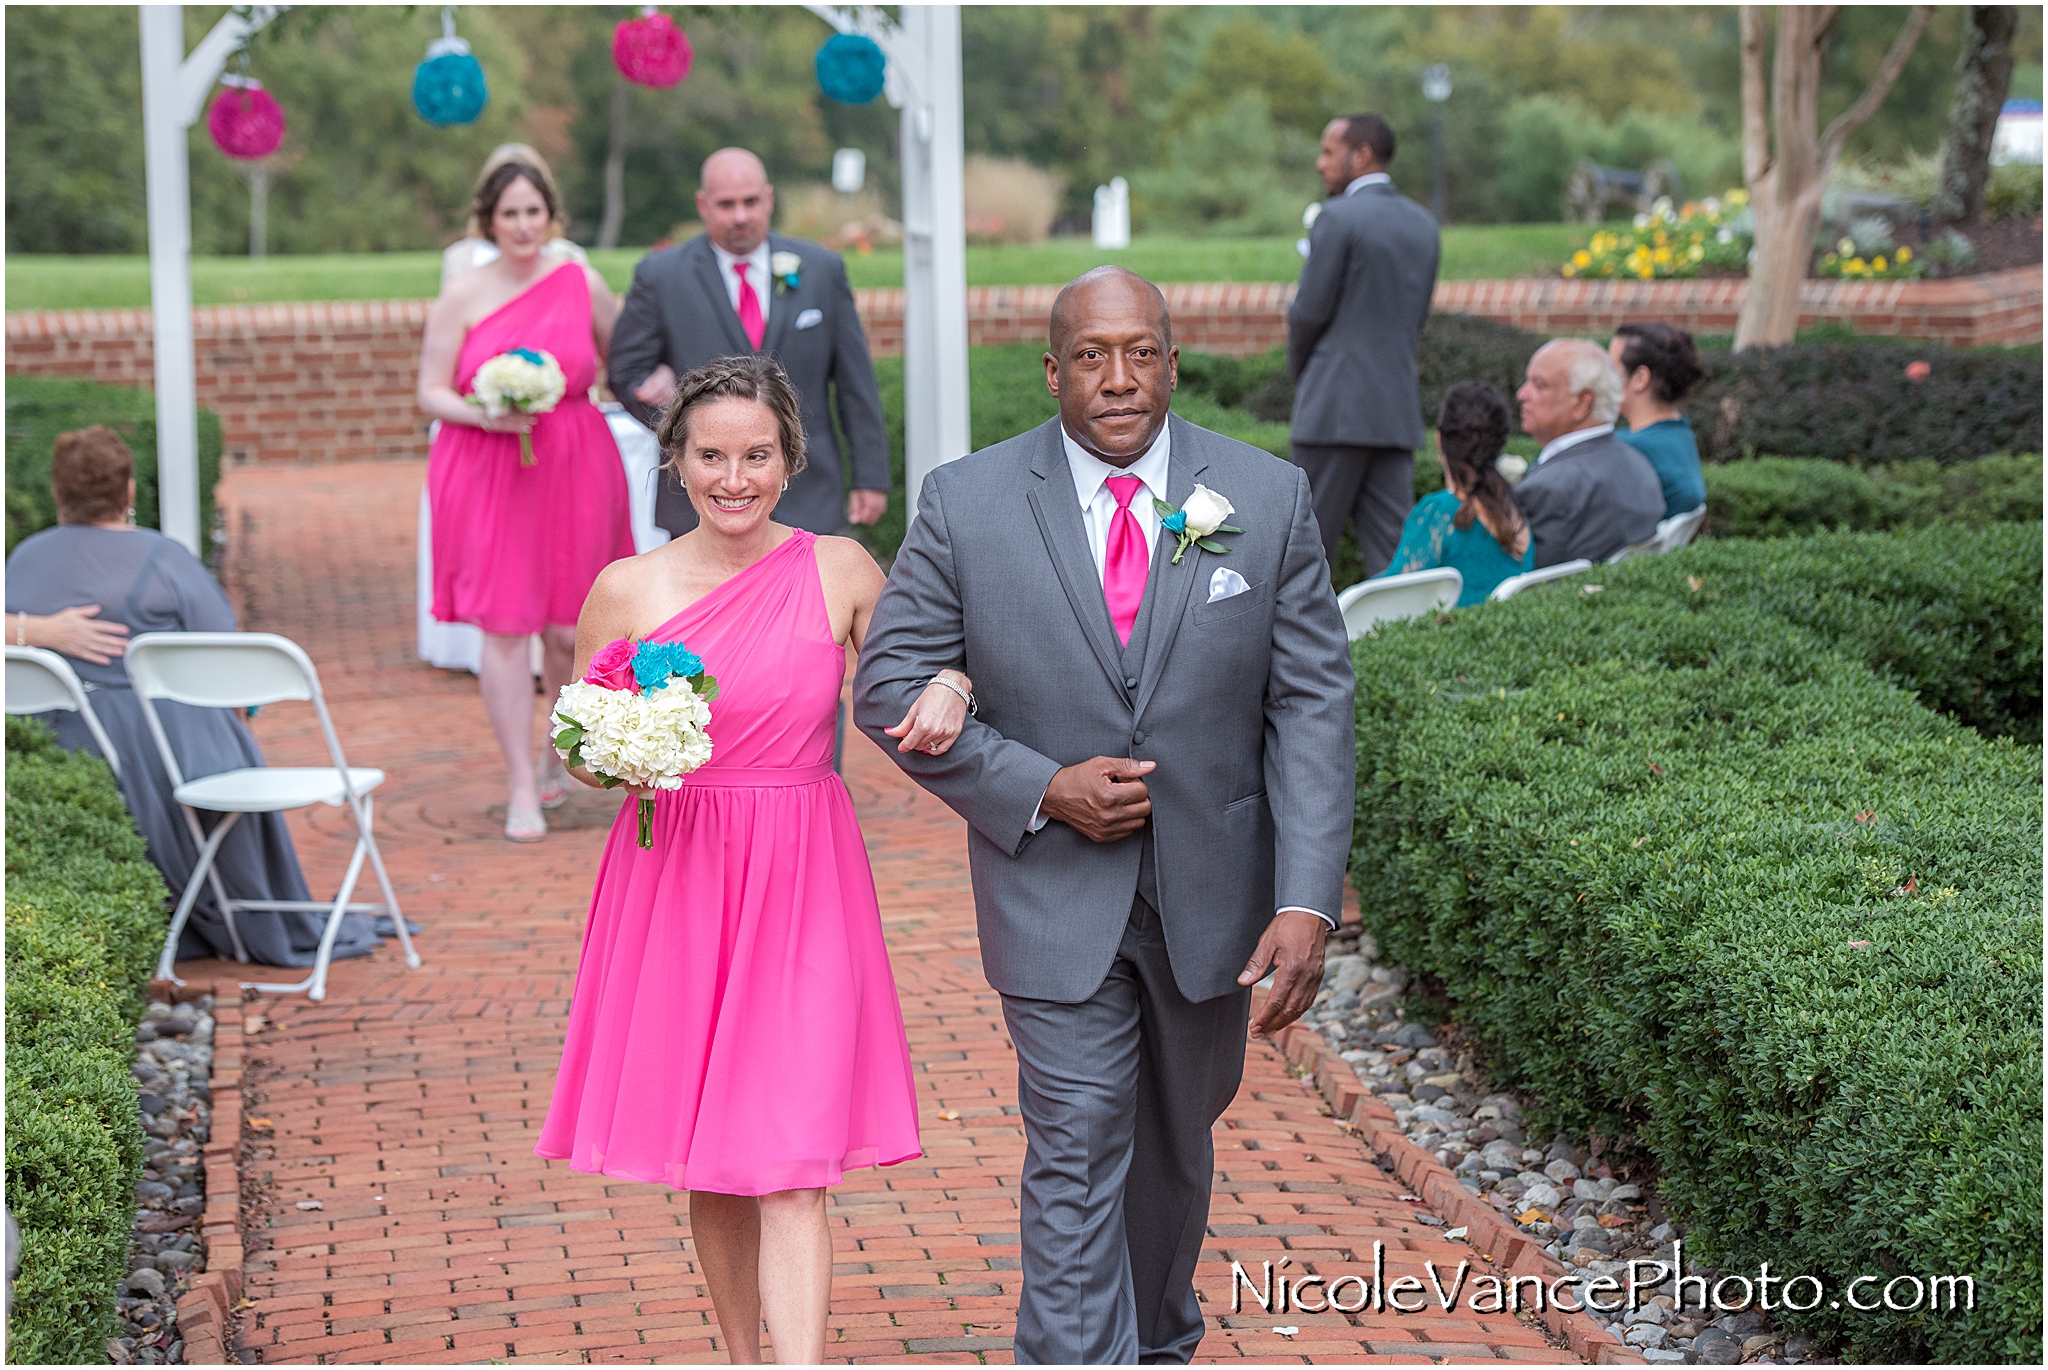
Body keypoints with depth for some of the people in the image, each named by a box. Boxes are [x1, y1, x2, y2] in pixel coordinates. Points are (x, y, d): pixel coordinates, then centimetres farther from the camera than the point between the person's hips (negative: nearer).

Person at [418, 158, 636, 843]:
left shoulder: (583, 285, 4)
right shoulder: (461, 297, -1)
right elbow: (431, 391, 1)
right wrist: (484, 415, -15)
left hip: (573, 469, 2)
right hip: (486, 472, -2)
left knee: (567, 630, 5)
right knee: (504, 628, -5)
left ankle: (557, 751, 33)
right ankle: (521, 788, 3)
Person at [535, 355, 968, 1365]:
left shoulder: (840, 571, -1)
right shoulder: (627, 590, -1)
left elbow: (913, 674, 13)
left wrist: (947, 691, -10)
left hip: (802, 887, -1)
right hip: (674, 881, 1)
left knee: (791, 1163, -8)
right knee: (709, 1160, 11)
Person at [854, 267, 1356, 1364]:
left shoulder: (1268, 499, -6)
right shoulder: (967, 504, -9)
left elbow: (1313, 706, -7)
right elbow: (891, 688, -5)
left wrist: (1307, 902, -15)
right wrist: (1040, 790, -18)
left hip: (1210, 896, 3)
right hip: (1055, 893, -3)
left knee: (1177, 1144, 21)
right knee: (1077, 1160, -7)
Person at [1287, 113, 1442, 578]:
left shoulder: (1338, 218, -10)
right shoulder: (1423, 224, 13)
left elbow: (1309, 310, -8)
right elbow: (1418, 316, 15)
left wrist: (1300, 371, 8)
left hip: (1336, 407, -7)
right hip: (1398, 409, 7)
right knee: (1392, 551, 3)